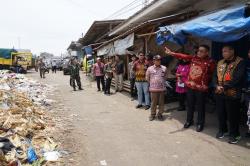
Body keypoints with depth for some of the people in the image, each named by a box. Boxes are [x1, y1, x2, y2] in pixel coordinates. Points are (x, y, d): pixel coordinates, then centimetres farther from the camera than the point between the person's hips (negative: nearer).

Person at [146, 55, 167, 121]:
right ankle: (152, 114, 21)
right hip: (153, 88, -2)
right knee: (153, 103, 6)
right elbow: (147, 78, 9)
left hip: (162, 88, 2)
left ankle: (160, 114, 23)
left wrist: (162, 82, 13)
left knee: (161, 103, 8)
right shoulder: (150, 68, -3)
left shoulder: (164, 68, 2)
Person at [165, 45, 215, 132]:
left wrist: (205, 81, -6)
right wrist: (171, 53, -14)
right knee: (190, 105, 16)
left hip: (201, 88, -4)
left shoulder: (210, 62, -9)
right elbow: (183, 56, -5)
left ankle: (200, 123, 22)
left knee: (200, 107, 6)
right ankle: (189, 121, 33)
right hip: (190, 86, 4)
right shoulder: (193, 58, 3)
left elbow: (211, 74, -2)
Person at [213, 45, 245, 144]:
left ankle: (234, 134, 21)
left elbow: (237, 78, -17)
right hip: (219, 93, 6)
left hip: (232, 94, -6)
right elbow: (215, 76, 11)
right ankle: (222, 130, 35)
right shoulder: (220, 63, 13)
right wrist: (217, 86, -7)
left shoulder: (240, 62, -7)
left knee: (232, 115, 3)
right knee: (220, 113, 15)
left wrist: (225, 87, -18)